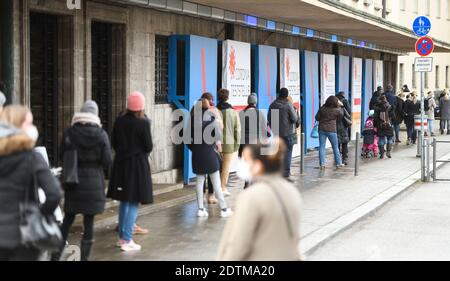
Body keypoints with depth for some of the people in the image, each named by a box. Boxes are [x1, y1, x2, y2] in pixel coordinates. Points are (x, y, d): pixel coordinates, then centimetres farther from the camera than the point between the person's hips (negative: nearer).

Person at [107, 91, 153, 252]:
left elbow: (114, 143, 5)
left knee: (124, 201, 17)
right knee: (133, 203, 1)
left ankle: (122, 237, 23)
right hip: (138, 164, -5)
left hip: (121, 163, 5)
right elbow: (149, 147, -11)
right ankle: (127, 240, -1)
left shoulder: (119, 121, -1)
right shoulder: (143, 123, -14)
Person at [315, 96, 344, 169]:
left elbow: (317, 118, 2)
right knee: (335, 147, 12)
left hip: (322, 129, 2)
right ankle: (338, 163, 19)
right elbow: (341, 115, 12)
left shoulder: (322, 109, -3)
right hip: (331, 130, -2)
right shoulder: (336, 110, -8)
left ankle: (322, 164, 0)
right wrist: (339, 107, 22)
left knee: (321, 147, 5)